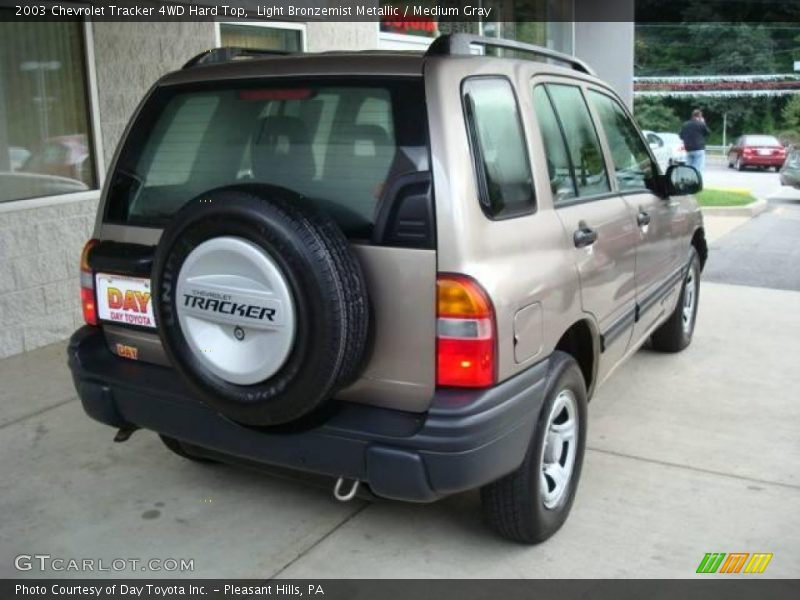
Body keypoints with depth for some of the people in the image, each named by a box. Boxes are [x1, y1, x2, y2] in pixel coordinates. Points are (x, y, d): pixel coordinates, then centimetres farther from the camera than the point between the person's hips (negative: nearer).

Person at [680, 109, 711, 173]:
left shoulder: (685, 124, 7)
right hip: (699, 150, -5)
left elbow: (681, 136, 12)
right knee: (698, 169, -6)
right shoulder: (701, 124, -7)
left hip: (688, 150, 5)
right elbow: (708, 133, 6)